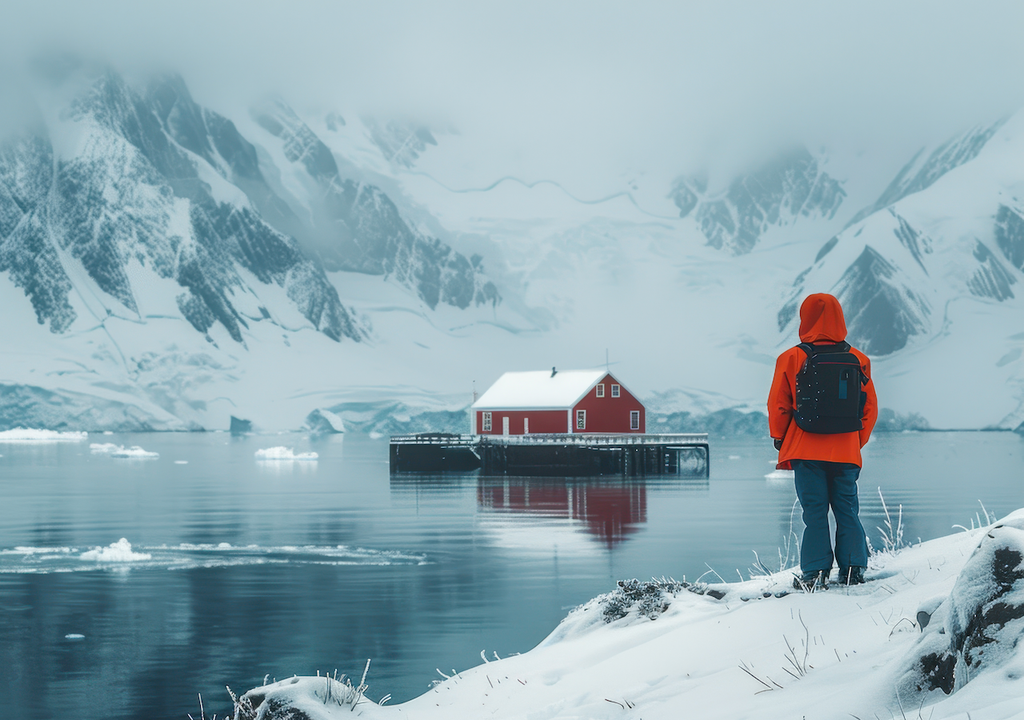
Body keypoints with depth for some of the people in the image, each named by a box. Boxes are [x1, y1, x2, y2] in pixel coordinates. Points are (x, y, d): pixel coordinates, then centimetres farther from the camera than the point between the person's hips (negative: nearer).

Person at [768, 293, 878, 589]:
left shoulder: (792, 359, -7)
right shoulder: (858, 360, 1)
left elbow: (777, 406, -1)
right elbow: (870, 408, 6)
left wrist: (779, 439, 14)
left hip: (806, 452, -2)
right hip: (846, 453, 2)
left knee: (814, 512, 2)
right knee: (847, 511, 10)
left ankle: (815, 571, 0)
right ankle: (853, 567, 8)